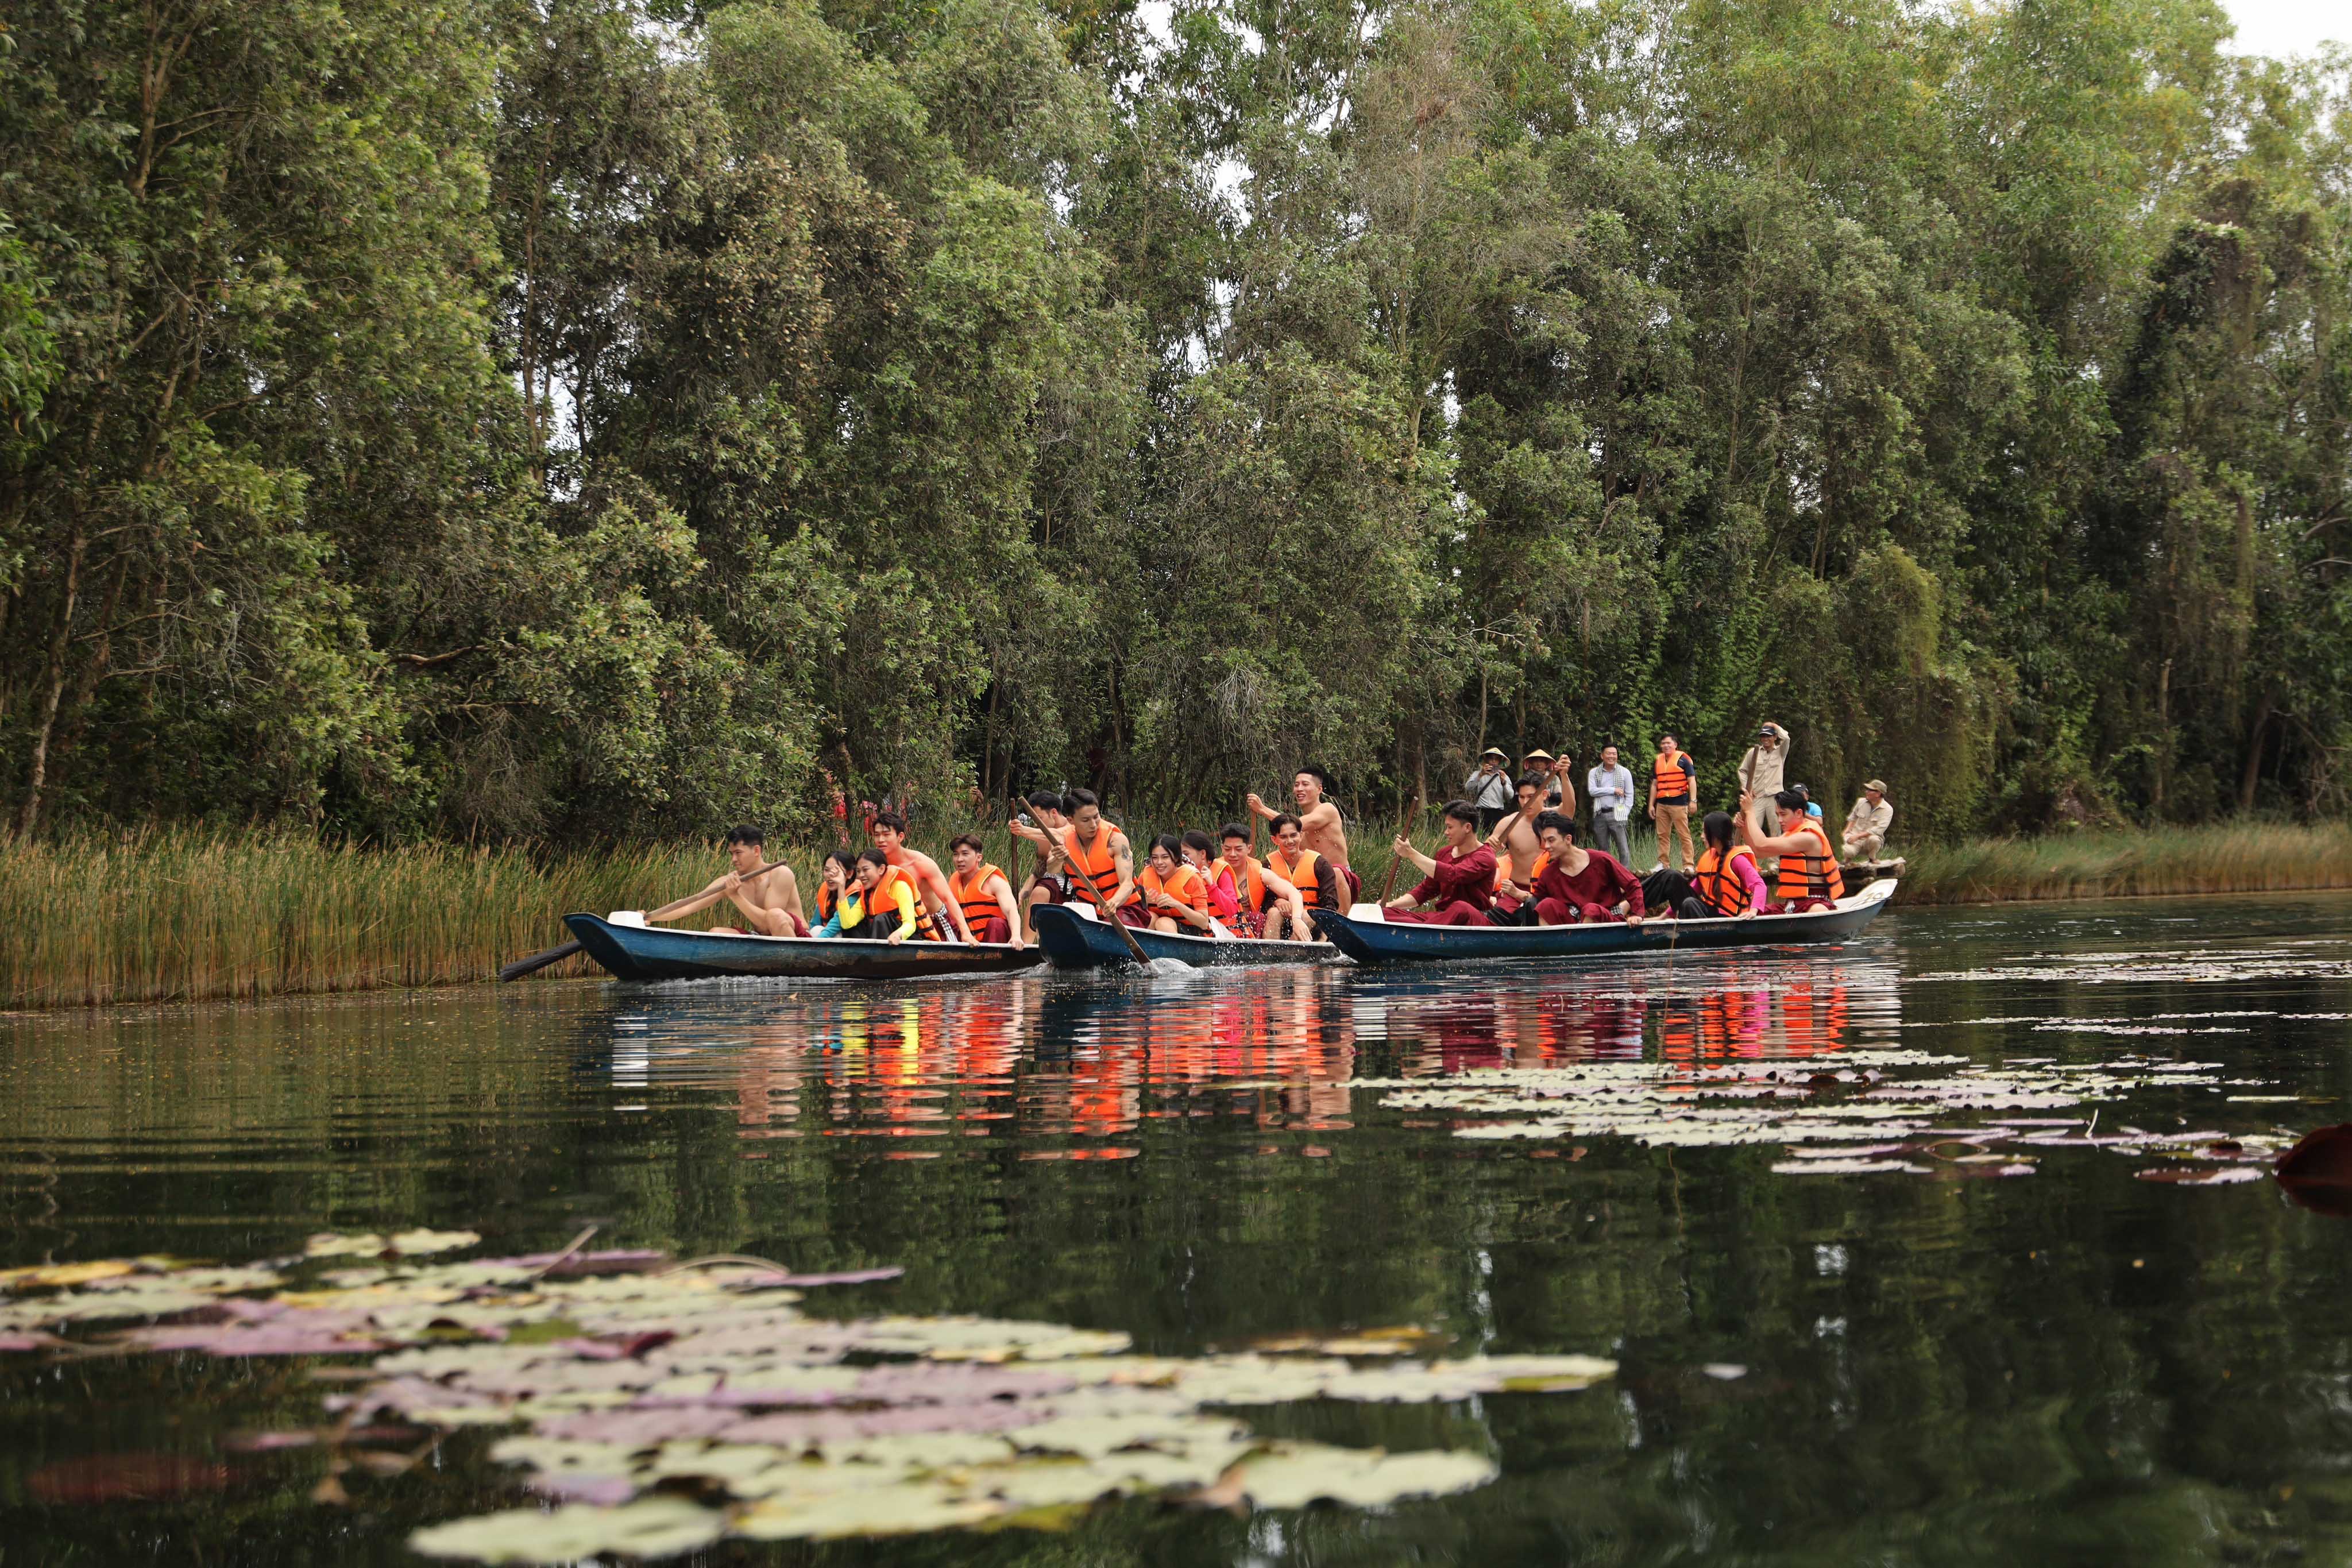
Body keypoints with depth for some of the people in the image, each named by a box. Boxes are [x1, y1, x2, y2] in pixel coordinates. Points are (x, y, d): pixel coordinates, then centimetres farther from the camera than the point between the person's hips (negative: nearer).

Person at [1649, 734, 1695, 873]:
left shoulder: (1683, 759, 0)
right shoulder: (1658, 761, 16)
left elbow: (1692, 781, -3)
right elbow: (1654, 785, 21)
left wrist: (1693, 800, -12)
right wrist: (1651, 805, 16)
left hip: (1679, 804, -6)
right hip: (1662, 804, 6)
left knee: (1684, 834, -6)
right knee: (1663, 835, 7)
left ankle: (1688, 865, -6)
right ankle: (1662, 864, 13)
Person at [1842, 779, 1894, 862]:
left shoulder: (1887, 809, -9)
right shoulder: (1861, 801, 5)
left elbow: (1878, 829, -19)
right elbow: (1853, 818, 22)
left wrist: (1858, 836, -23)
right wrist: (1847, 830, 4)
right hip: (1854, 836, 1)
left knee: (1874, 839, -38)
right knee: (1848, 852, -32)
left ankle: (1872, 858, -6)